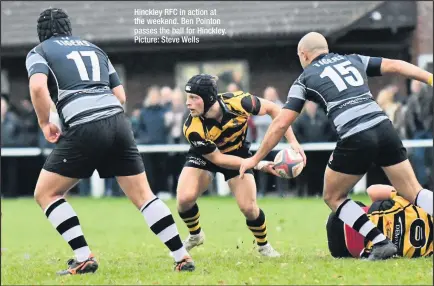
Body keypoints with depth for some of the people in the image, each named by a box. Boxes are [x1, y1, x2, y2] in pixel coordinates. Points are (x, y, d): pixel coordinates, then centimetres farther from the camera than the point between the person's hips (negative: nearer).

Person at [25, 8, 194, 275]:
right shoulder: (94, 48, 26)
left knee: (46, 193, 10)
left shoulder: (39, 52, 11)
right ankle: (182, 257, 5)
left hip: (84, 129, -5)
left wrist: (46, 124, 1)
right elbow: (120, 95, 21)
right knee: (144, 195, 11)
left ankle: (84, 258, -1)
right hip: (118, 122, 5)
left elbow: (38, 86, -11)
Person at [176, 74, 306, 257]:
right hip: (204, 155, -1)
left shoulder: (237, 102, -34)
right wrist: (258, 165, -29)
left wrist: (292, 142, -21)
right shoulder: (193, 129, -34)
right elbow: (216, 158, -24)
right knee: (184, 198, -21)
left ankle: (264, 245, 21)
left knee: (248, 207, -9)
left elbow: (272, 108, -16)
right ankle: (195, 235, 11)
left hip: (237, 151, 1)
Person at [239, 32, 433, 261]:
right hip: (384, 128, 4)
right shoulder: (353, 60, 23)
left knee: (333, 197, 18)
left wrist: (255, 159, 18)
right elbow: (396, 66, 12)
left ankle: (381, 243, 3)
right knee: (413, 193, 10)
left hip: (355, 139, -4)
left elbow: (281, 124, 11)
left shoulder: (305, 80, 14)